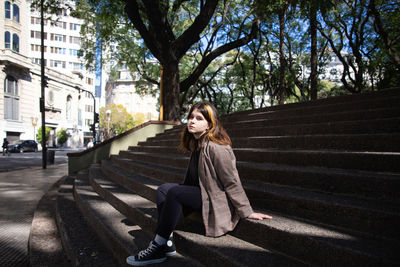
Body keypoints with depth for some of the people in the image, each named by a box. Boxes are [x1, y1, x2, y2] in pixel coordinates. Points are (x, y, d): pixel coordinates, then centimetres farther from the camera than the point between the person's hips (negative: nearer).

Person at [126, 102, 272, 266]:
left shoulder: (216, 147, -19)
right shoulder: (197, 144, 10)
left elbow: (232, 182, -18)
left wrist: (247, 212, -15)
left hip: (216, 201, -9)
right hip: (201, 193, 9)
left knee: (174, 192, -24)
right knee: (163, 189, -2)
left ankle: (158, 247, -12)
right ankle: (167, 243, -6)